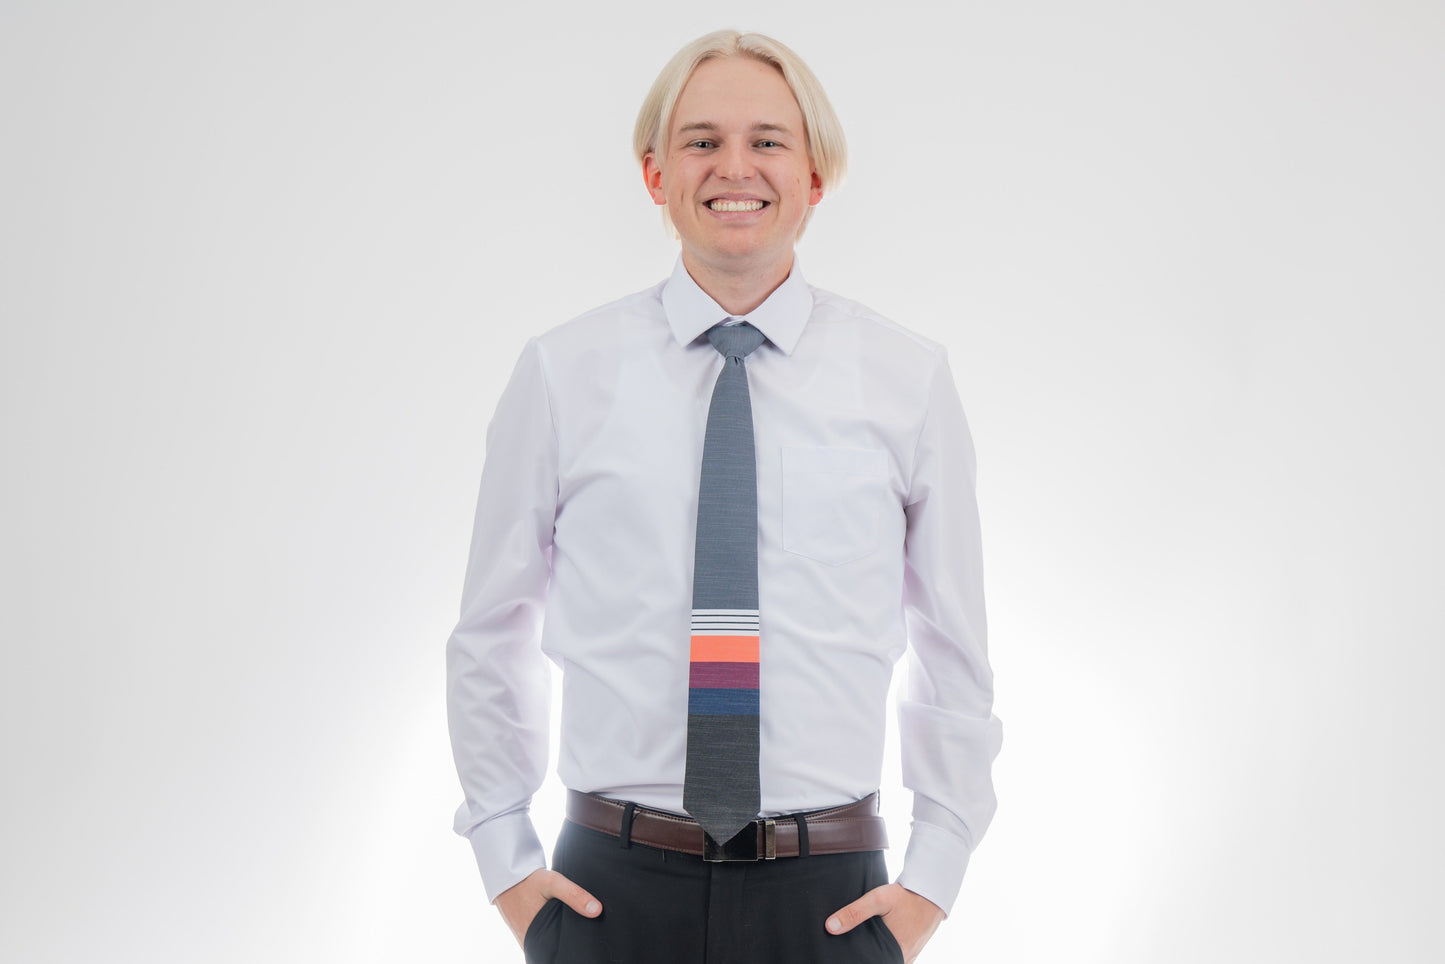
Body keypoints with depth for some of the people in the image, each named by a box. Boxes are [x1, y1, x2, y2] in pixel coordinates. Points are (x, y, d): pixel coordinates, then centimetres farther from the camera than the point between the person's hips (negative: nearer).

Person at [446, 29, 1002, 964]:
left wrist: (932, 880, 3)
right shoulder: (561, 373, 0)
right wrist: (507, 862, 4)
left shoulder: (908, 377, 1)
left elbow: (954, 649, 7)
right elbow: (491, 637, 8)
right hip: (612, 888, 0)